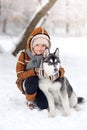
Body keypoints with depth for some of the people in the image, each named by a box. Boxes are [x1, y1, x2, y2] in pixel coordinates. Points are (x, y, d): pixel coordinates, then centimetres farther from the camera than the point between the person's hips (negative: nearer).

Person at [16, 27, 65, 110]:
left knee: (43, 105, -23)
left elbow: (61, 69, -10)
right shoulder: (24, 54, -13)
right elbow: (19, 75, -18)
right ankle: (29, 101, -7)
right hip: (26, 83, -2)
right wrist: (34, 71, -37)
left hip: (41, 84, 2)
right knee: (33, 80, -37)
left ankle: (37, 97, 14)